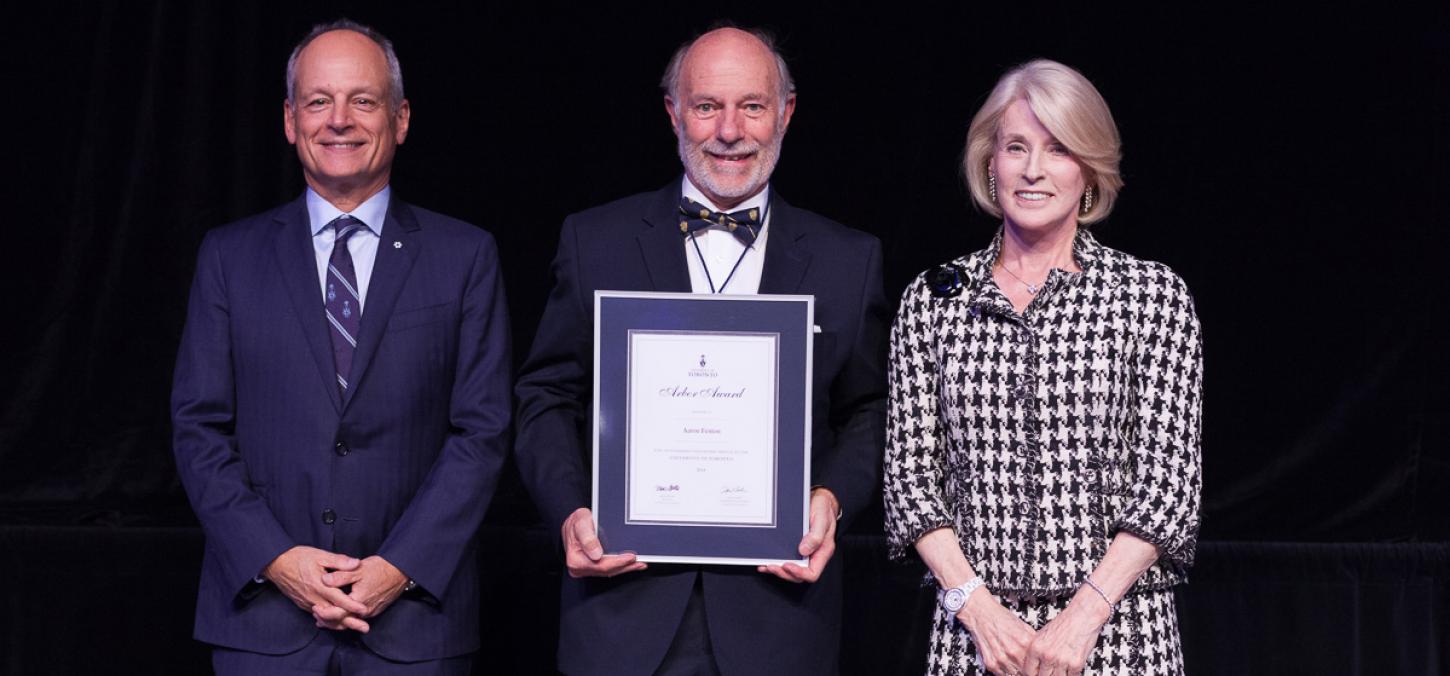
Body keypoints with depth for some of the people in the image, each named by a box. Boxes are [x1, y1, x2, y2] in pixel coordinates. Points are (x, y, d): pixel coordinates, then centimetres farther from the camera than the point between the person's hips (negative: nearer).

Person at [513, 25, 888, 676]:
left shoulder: (849, 260, 7)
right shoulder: (594, 241, 6)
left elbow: (868, 413, 10)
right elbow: (548, 397, 8)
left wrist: (831, 498, -9)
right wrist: (570, 512, -8)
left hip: (777, 606, 0)